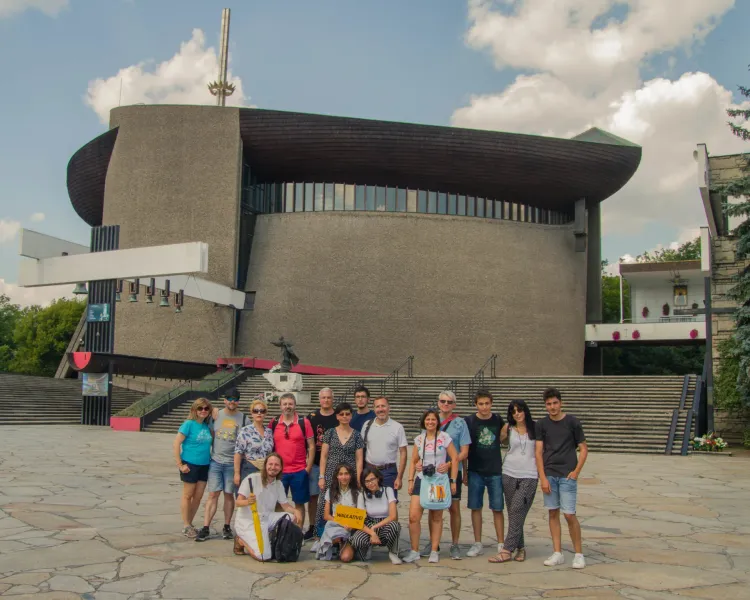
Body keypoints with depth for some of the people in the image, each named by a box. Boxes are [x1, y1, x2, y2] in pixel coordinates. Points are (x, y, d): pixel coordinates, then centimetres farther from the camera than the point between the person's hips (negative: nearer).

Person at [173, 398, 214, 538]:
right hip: (190, 465, -5)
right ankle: (186, 526, 17)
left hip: (204, 465, 5)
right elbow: (176, 444, -13)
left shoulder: (207, 426, 4)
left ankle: (189, 523, 25)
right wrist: (180, 464, -14)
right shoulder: (189, 424, -11)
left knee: (198, 496, 11)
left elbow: (211, 441, 16)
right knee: (188, 495, 6)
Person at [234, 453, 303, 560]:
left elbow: (285, 505, 8)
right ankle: (241, 540, 5)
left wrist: (296, 511, -14)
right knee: (264, 556, -24)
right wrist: (247, 502, -35)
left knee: (293, 517, -16)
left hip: (267, 518, 7)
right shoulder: (252, 479, -10)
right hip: (248, 522, -7)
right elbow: (238, 502, -12)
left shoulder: (279, 484, 10)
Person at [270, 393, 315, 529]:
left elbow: (311, 446, 0)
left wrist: (308, 467, -5)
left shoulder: (304, 422, -2)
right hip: (279, 471, 2)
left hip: (300, 471, -1)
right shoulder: (274, 423, 4)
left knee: (299, 503, 6)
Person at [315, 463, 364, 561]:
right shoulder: (331, 492, 11)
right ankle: (341, 542, -3)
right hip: (333, 526, 1)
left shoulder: (357, 494, 5)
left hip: (350, 530, -1)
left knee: (346, 557, -28)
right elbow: (326, 515, 6)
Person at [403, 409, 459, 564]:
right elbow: (414, 461, 12)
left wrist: (453, 481, -8)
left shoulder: (444, 438, -3)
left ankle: (434, 551, 17)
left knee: (436, 518, 6)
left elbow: (455, 458, -4)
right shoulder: (419, 439, 7)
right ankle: (414, 551, 3)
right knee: (413, 516, -9)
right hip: (421, 480, 2)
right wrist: (410, 480, 4)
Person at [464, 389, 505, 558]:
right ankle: (477, 544, 15)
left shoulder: (498, 420, 1)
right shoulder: (469, 421, -3)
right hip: (475, 472, 0)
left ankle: (501, 544, 12)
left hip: (495, 471, 0)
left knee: (497, 508, 3)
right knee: (475, 507, 5)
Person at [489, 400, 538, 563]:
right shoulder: (508, 428, 6)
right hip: (509, 475, 2)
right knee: (513, 514, 4)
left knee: (517, 512, -10)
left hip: (529, 476, -2)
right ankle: (520, 548, 15)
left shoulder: (535, 429, 3)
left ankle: (507, 550, -9)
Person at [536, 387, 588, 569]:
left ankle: (579, 554, 7)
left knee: (569, 514, -5)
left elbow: (583, 449, 3)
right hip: (549, 475, 3)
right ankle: (557, 553, 14)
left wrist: (576, 471, -7)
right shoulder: (542, 424, 4)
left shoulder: (572, 422, -2)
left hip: (567, 475, -3)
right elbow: (539, 452, 3)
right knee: (553, 513, 6)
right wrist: (543, 477, -5)